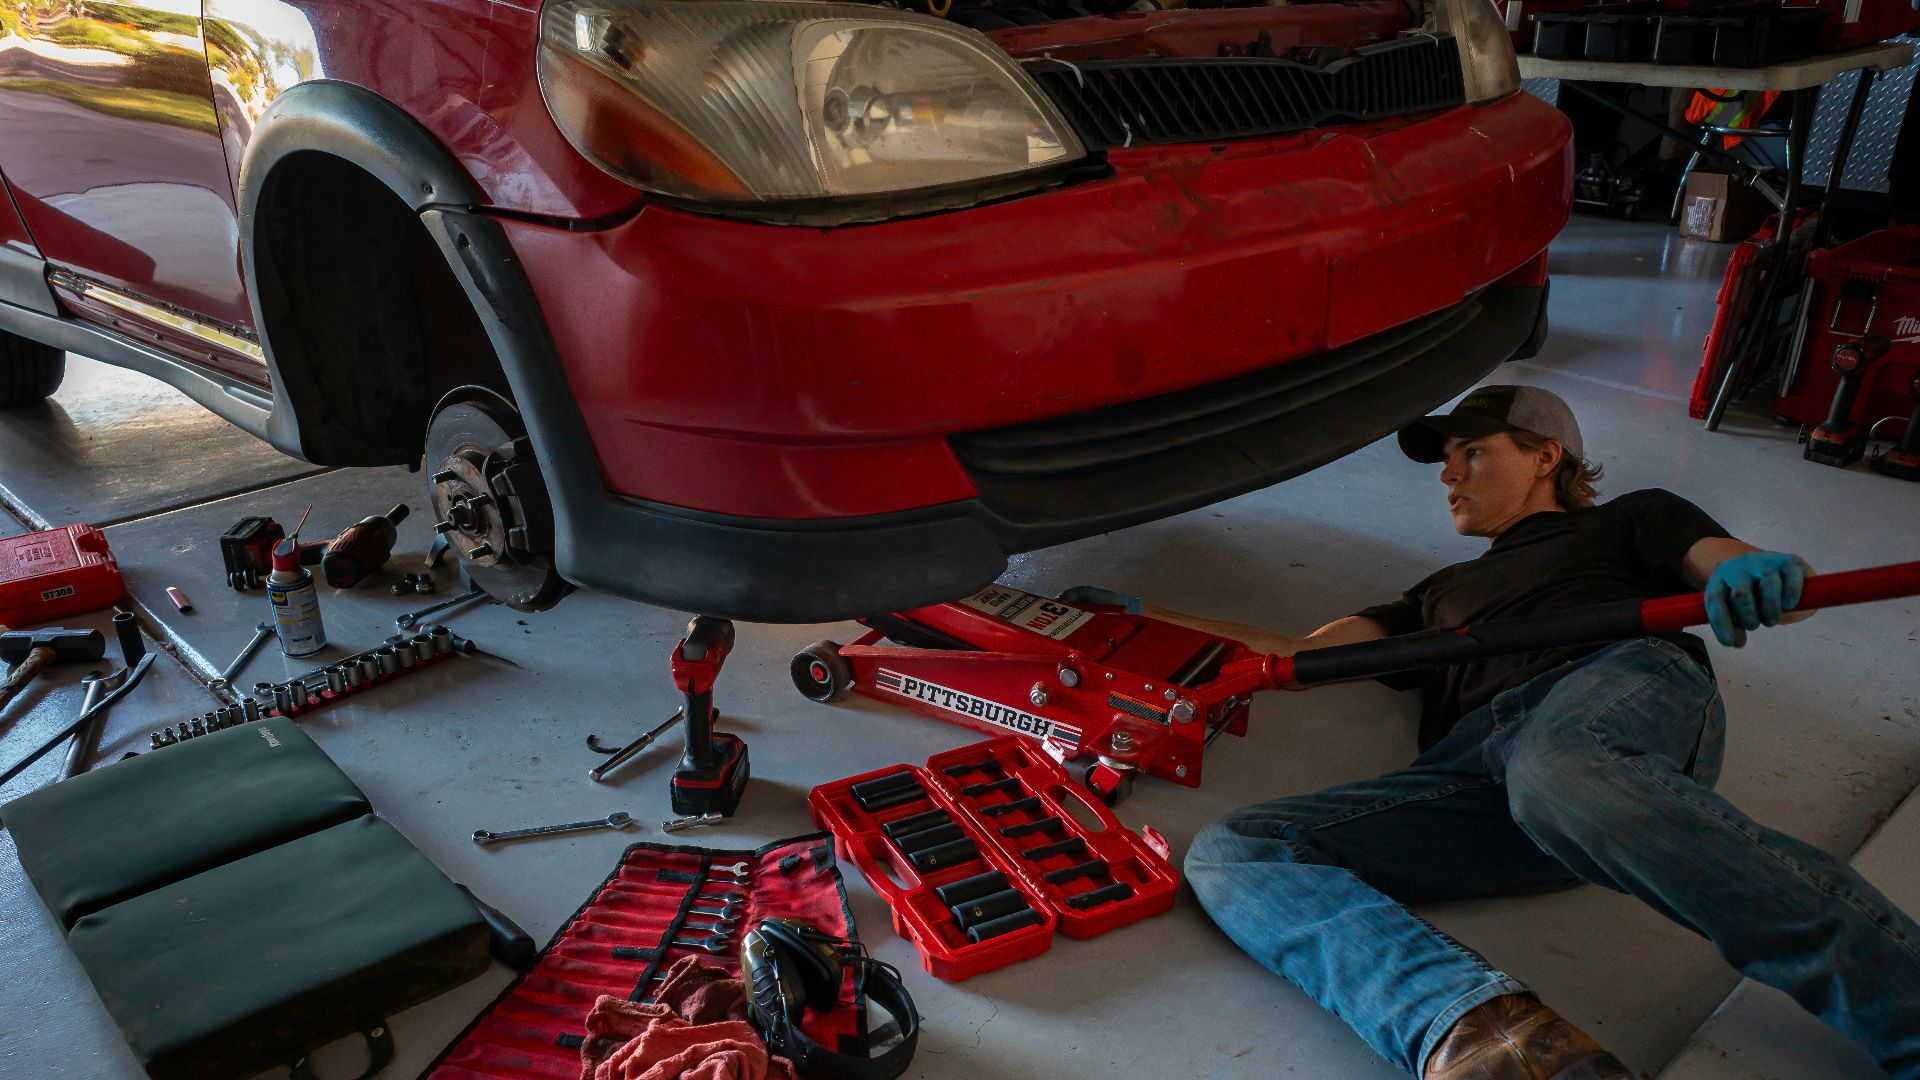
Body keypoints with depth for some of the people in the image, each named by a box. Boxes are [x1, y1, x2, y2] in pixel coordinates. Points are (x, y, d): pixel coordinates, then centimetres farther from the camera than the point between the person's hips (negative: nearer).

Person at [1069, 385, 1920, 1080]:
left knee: (1558, 772, -42)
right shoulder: (1446, 592, 42)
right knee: (1228, 853, -21)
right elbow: (1297, 655, 35)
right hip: (1475, 764, 4)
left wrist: (1756, 576, -14)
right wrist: (1140, 620, 31)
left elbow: (1743, 576, 12)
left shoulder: (1630, 519, 30)